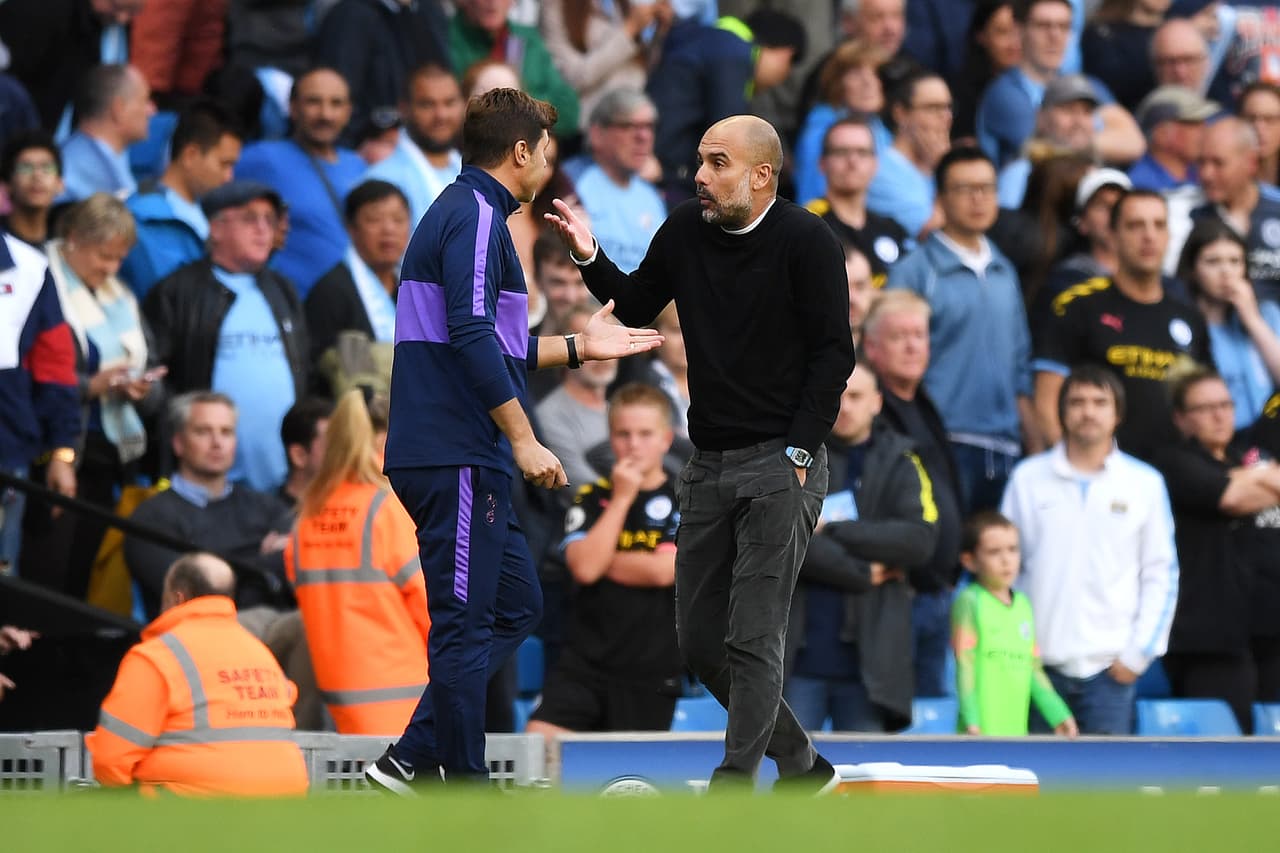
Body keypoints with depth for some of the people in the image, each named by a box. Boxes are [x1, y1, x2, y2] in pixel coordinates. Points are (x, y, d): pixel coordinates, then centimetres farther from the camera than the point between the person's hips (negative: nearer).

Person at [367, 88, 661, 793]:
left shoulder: (462, 211, 21)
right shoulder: (476, 215, -12)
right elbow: (473, 338, -22)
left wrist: (578, 348, 31)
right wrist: (524, 442, -20)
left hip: (465, 460, 10)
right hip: (457, 459, -10)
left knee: (516, 605, 14)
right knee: (466, 622, -5)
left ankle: (414, 758, 12)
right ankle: (464, 788, 0)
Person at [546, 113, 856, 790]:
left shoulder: (805, 241, -9)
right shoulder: (686, 230, 7)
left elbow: (833, 353, -9)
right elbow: (637, 308, 21)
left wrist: (798, 454, -14)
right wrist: (590, 259, 4)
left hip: (780, 462, -7)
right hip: (709, 465, 7)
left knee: (753, 636, -10)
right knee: (699, 639, 7)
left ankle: (734, 786, -8)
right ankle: (798, 761, 22)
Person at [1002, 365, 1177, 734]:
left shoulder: (1144, 483, 7)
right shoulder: (1028, 478, 8)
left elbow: (1161, 575, 8)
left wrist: (1139, 652, 1)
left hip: (1111, 667, -1)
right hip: (1040, 662, 1)